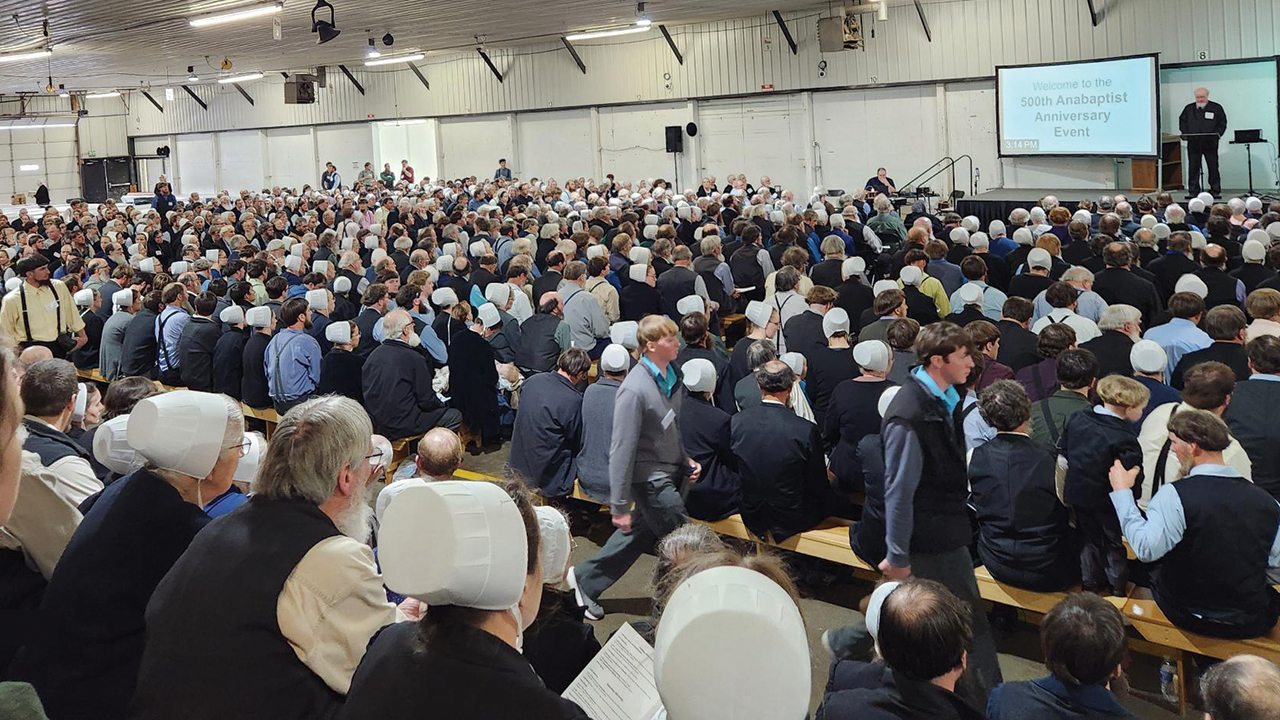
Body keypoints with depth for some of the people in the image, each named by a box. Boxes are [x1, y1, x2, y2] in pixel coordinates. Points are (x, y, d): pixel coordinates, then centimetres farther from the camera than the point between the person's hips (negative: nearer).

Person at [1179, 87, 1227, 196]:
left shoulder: (1216, 108, 6)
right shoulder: (1189, 108, 12)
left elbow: (1222, 123, 5)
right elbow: (1182, 122, 14)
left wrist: (1217, 134, -9)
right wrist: (1186, 133, -1)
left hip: (1210, 143, -1)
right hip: (1193, 143, 2)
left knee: (1213, 167, 2)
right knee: (1193, 167, 0)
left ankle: (1215, 190, 8)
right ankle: (1194, 191, 6)